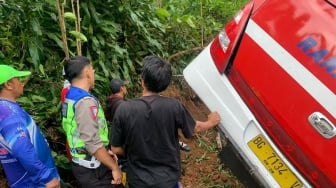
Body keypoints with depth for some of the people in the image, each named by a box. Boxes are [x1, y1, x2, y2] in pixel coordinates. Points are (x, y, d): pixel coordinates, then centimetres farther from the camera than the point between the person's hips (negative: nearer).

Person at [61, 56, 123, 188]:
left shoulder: (69, 98, 8)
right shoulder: (85, 101, -22)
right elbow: (92, 143, -26)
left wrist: (105, 152, 14)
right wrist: (114, 167, -17)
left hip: (80, 164, 9)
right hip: (93, 168, -9)